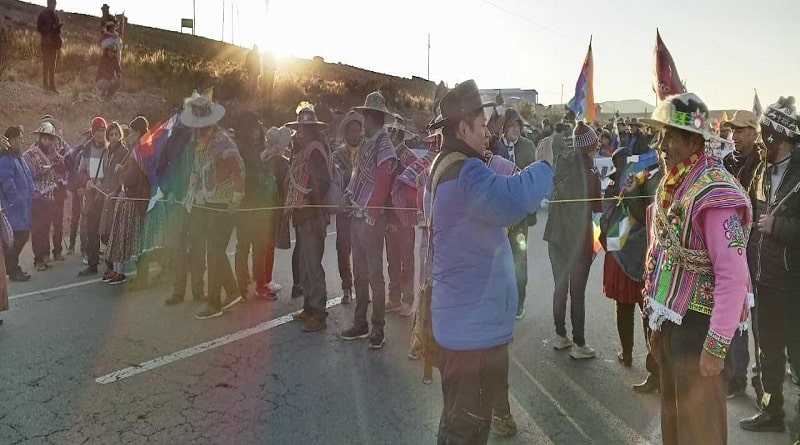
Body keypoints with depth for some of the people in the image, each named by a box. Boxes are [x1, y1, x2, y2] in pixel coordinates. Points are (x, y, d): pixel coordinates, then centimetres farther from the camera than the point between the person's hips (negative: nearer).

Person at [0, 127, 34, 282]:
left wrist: (29, 195, 14)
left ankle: (13, 267, 27)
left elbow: (27, 179, 24)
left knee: (23, 235, 15)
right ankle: (13, 271, 7)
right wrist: (18, 202, -17)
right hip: (13, 209, -9)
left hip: (23, 208, 9)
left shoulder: (19, 157, 15)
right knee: (14, 239, -3)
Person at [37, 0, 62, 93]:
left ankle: (52, 86, 8)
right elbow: (39, 28, -7)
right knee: (46, 63, -6)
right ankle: (45, 85, -6)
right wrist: (50, 28, -20)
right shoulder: (42, 15, -1)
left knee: (53, 65, 6)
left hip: (55, 42, 5)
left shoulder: (56, 16, 15)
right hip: (46, 42, -5)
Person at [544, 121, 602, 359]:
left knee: (560, 287, 16)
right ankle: (579, 345, 11)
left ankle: (560, 336, 27)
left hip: (557, 235, 6)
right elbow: (598, 206, -3)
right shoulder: (589, 174, -14)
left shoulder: (561, 165, -1)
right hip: (579, 238, -5)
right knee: (577, 292, 2)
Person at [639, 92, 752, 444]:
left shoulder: (715, 193, -20)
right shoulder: (672, 183, 6)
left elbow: (734, 276, -24)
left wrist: (717, 345, -23)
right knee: (672, 410, 22)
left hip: (697, 322, -8)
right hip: (670, 317, 8)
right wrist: (656, 315, 14)